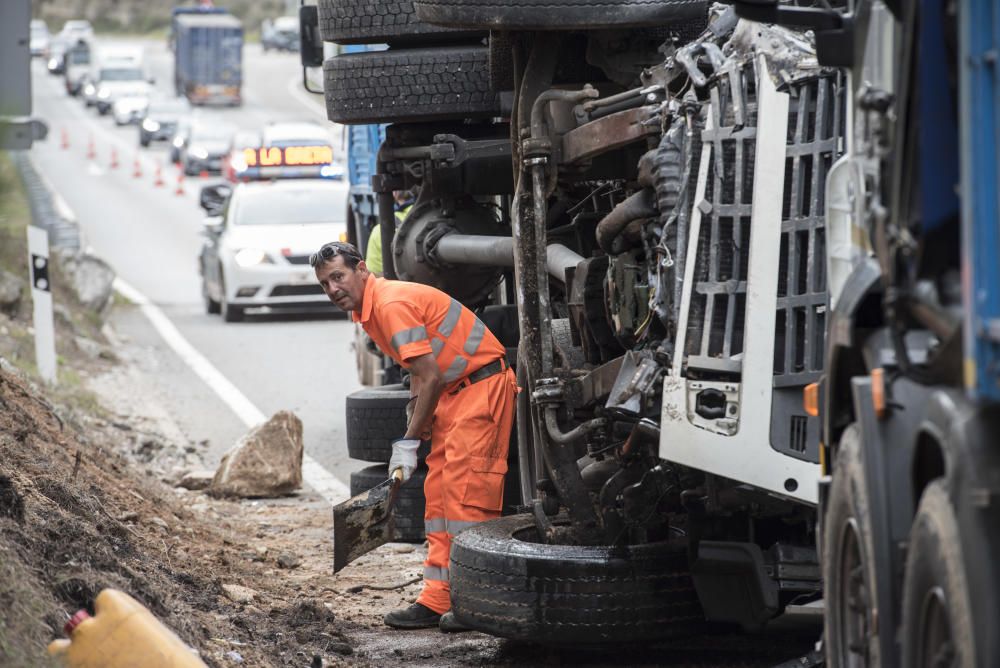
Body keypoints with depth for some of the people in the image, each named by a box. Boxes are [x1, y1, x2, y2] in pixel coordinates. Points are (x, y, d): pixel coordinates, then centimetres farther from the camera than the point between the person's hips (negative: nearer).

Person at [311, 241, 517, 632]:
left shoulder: (393, 305, -21)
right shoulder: (367, 311, 11)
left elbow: (430, 377, -22)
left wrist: (409, 441, -15)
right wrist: (418, 424, 6)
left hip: (482, 386, -11)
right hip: (452, 392, 11)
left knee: (466, 489, -13)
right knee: (438, 494, 8)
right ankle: (437, 601, 10)